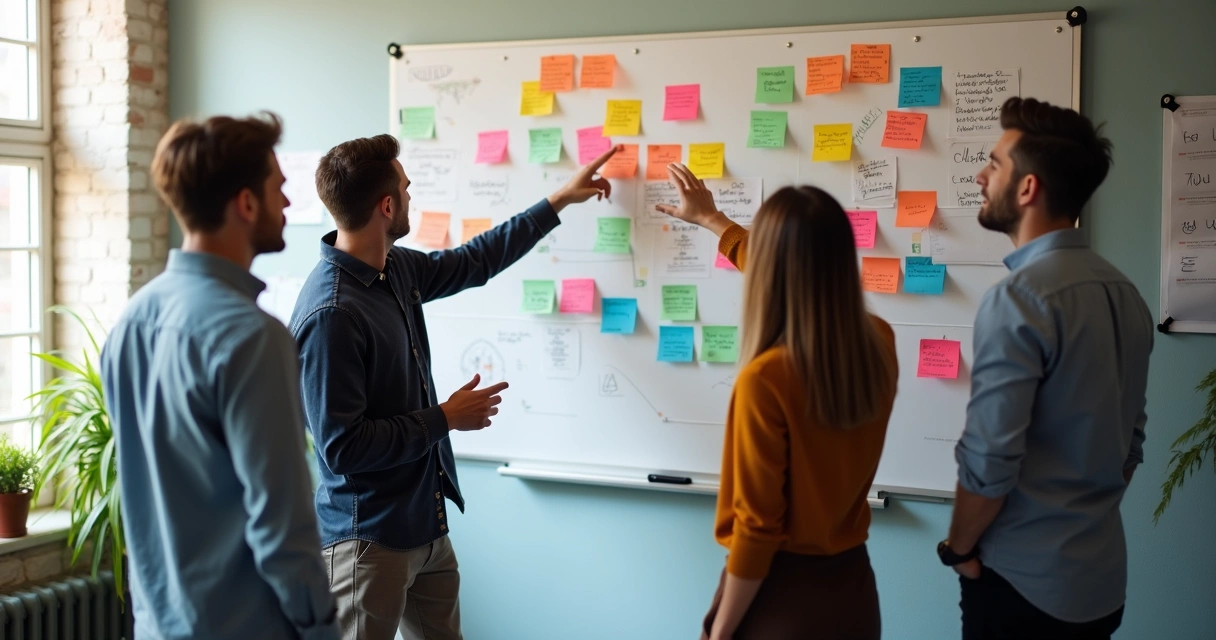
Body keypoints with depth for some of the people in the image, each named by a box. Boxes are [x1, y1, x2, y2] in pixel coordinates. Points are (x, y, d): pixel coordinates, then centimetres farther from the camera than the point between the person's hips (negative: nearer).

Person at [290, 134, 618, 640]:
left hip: (426, 523, 9)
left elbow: (475, 261, 20)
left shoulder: (398, 268, 2)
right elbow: (342, 446, -25)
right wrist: (445, 418, -16)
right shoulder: (330, 312, -25)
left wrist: (558, 202, 23)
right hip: (370, 538, -9)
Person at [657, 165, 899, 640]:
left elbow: (757, 526, -20)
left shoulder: (766, 379, -26)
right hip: (852, 582, 6)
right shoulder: (879, 343, -7)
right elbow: (798, 279, 12)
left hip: (783, 589, -6)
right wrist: (711, 220, 24)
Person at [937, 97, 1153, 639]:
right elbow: (1131, 438, 11)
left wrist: (958, 549, -7)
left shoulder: (1018, 299, -21)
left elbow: (989, 460, -22)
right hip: (1102, 575, 7)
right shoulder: (1126, 294, 4)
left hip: (1023, 580, -7)